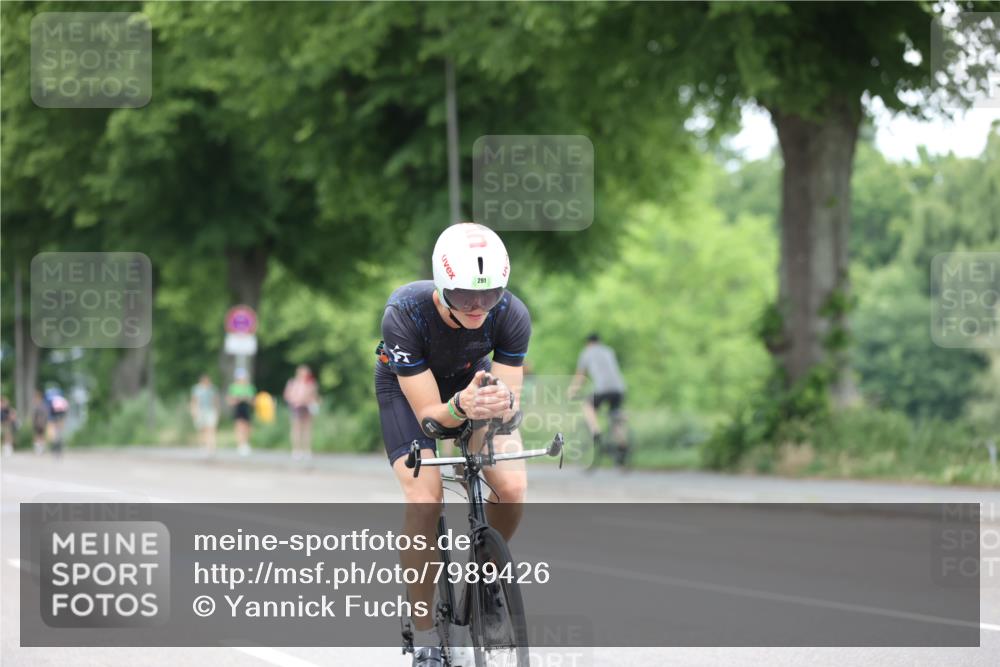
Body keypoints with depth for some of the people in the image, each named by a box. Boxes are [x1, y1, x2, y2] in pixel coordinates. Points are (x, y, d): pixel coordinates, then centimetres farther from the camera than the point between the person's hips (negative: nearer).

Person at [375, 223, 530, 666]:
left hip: (473, 378, 2)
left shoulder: (512, 315, -31)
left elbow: (510, 399, -24)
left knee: (512, 486, -19)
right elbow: (429, 412, -33)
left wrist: (502, 403, -48)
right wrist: (462, 407, -55)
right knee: (424, 501, -22)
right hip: (408, 387, -2)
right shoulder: (404, 314, -37)